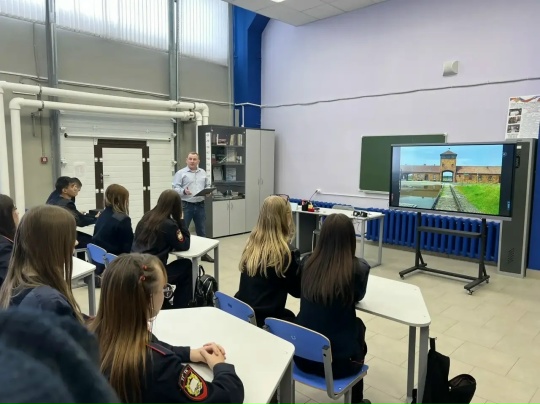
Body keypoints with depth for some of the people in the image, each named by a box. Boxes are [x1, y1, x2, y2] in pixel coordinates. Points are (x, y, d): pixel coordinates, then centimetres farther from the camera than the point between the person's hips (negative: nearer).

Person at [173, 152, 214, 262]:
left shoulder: (203, 173, 13)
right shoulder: (181, 173, -3)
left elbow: (207, 186, 16)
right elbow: (175, 188, -7)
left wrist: (208, 192, -4)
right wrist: (183, 191, -25)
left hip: (200, 205, 5)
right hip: (186, 205, -4)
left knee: (202, 231, 13)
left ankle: (203, 253, 25)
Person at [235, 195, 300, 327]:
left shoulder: (251, 244, 0)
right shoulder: (283, 253, -19)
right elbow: (297, 290, -7)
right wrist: (297, 259, -2)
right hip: (265, 318, -7)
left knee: (288, 315, 29)